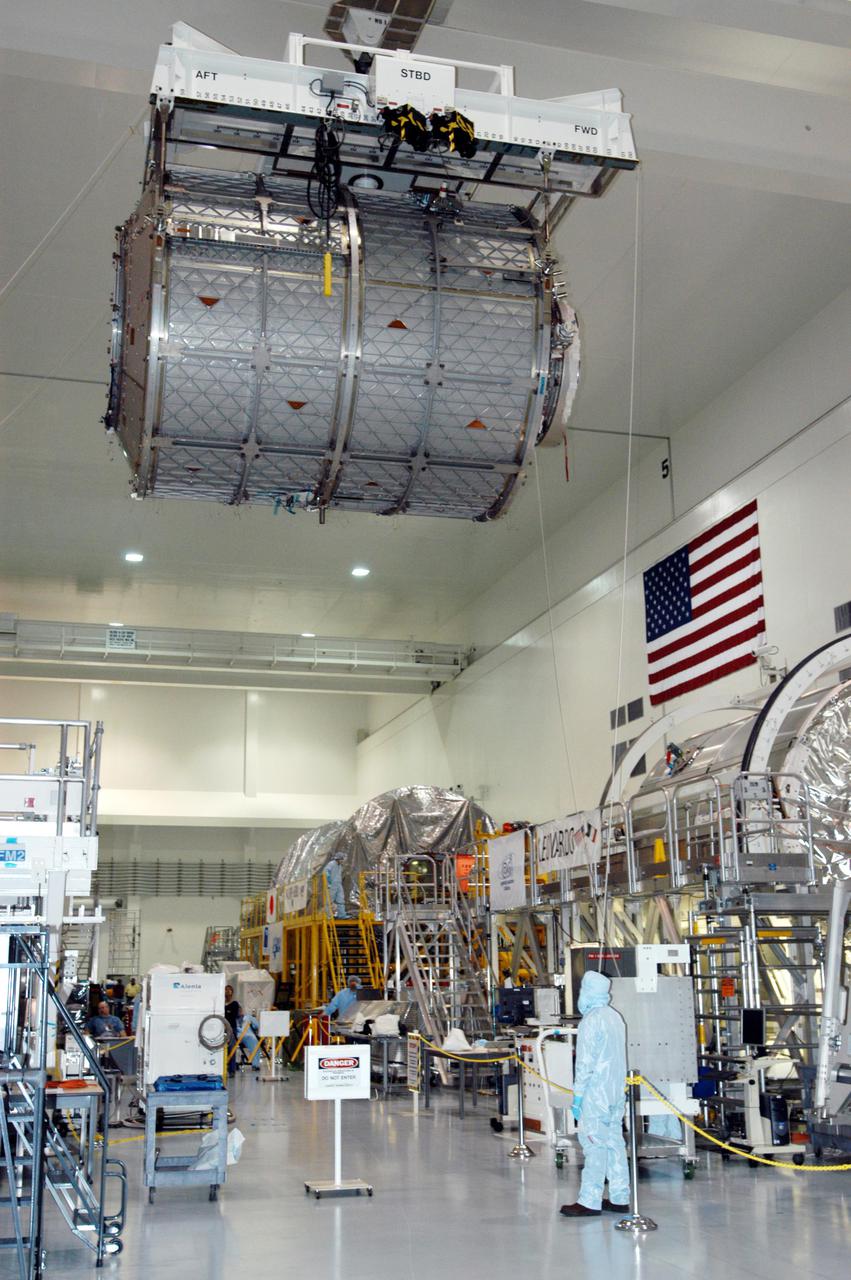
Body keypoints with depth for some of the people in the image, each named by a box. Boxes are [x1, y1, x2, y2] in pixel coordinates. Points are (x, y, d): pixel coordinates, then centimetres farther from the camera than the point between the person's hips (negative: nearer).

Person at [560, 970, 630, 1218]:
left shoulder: (591, 1021, -15)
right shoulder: (615, 1017, 12)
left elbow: (585, 1062, -17)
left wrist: (577, 1096, -13)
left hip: (596, 1094, -9)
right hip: (616, 1093, 9)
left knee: (594, 1143, -5)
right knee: (614, 1142, 11)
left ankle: (590, 1202, -2)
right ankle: (620, 1198, 15)